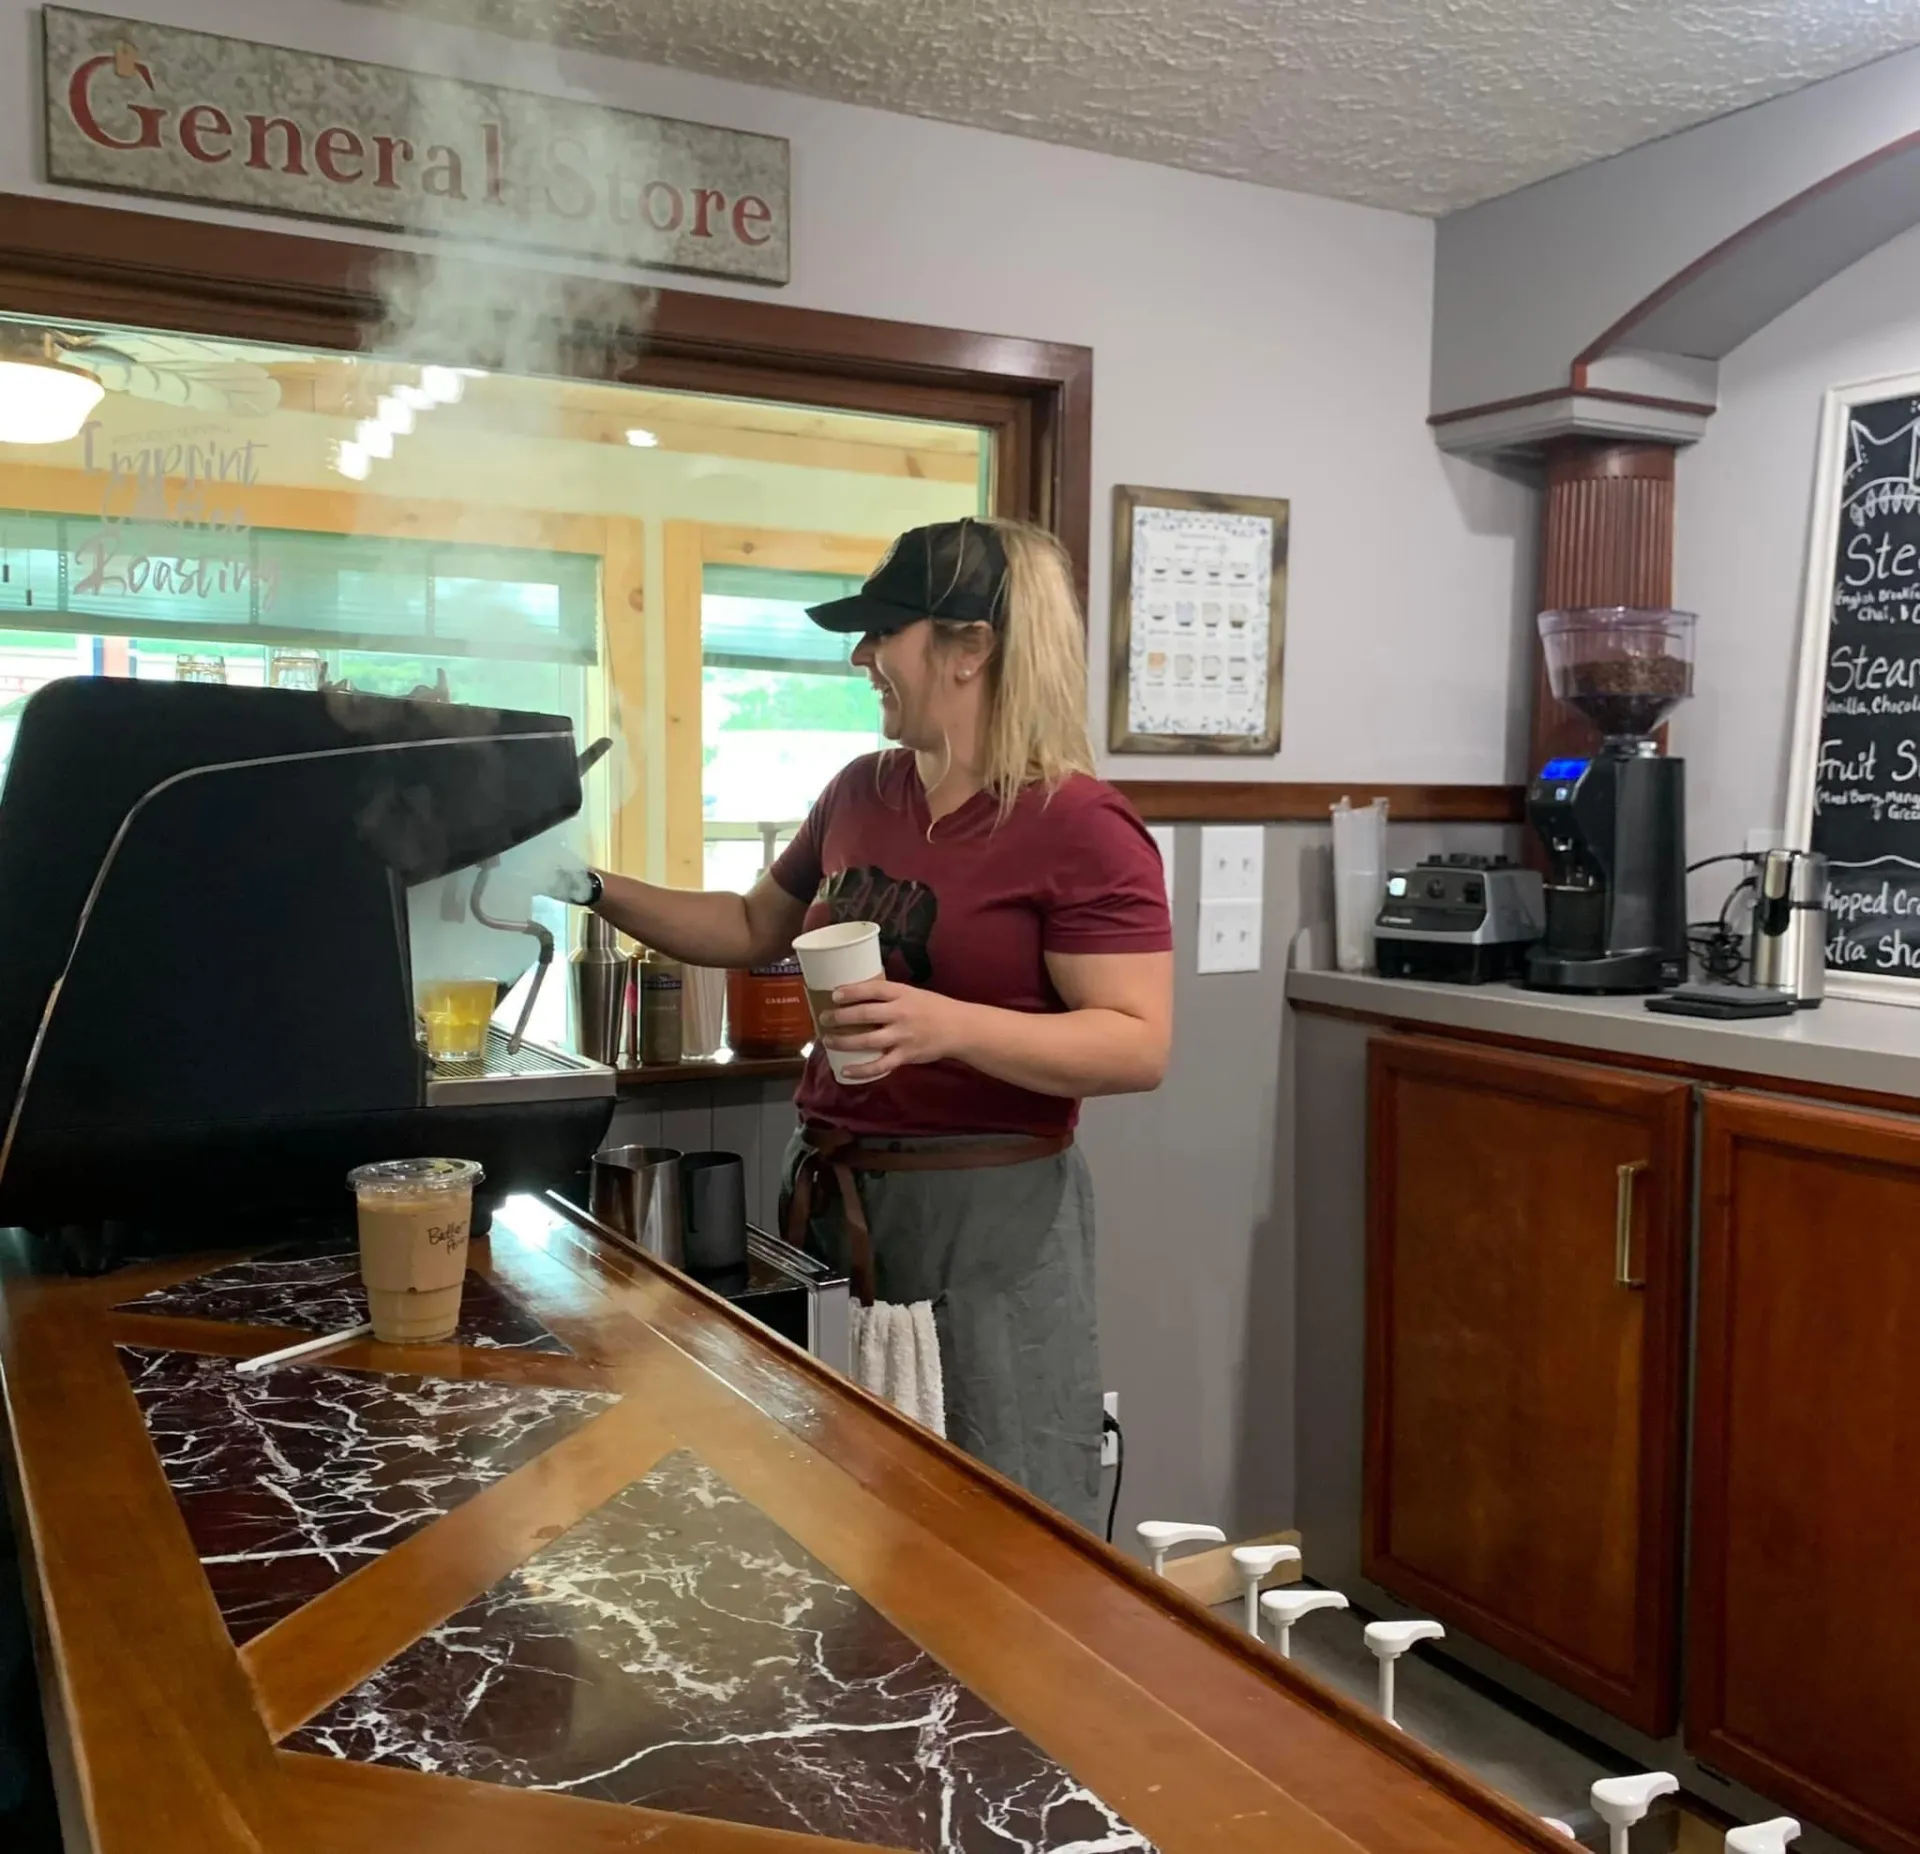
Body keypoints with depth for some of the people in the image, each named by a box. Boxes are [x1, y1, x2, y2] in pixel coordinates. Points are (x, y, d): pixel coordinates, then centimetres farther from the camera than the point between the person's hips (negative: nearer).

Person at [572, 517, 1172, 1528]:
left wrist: (951, 1026, -30)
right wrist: (598, 891, 13)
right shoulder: (859, 793, 8)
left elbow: (1139, 1045, -19)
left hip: (986, 1216, -7)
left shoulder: (1079, 826, -15)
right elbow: (754, 927, 22)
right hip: (833, 1198, 7)